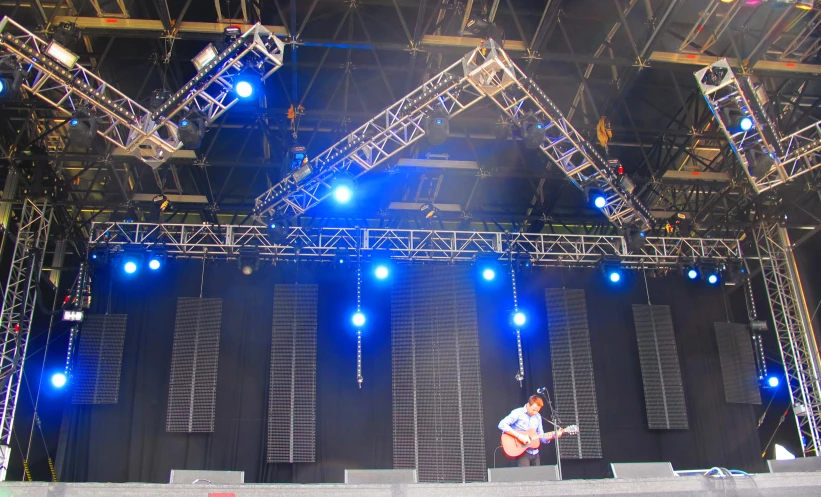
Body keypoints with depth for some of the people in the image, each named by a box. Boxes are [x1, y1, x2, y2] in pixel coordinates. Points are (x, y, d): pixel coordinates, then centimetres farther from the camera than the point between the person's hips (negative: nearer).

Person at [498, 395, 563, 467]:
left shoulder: (538, 417, 12)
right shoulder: (517, 413, -9)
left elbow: (541, 437, 16)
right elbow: (502, 425, -22)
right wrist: (519, 436, -25)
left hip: (534, 453, 6)